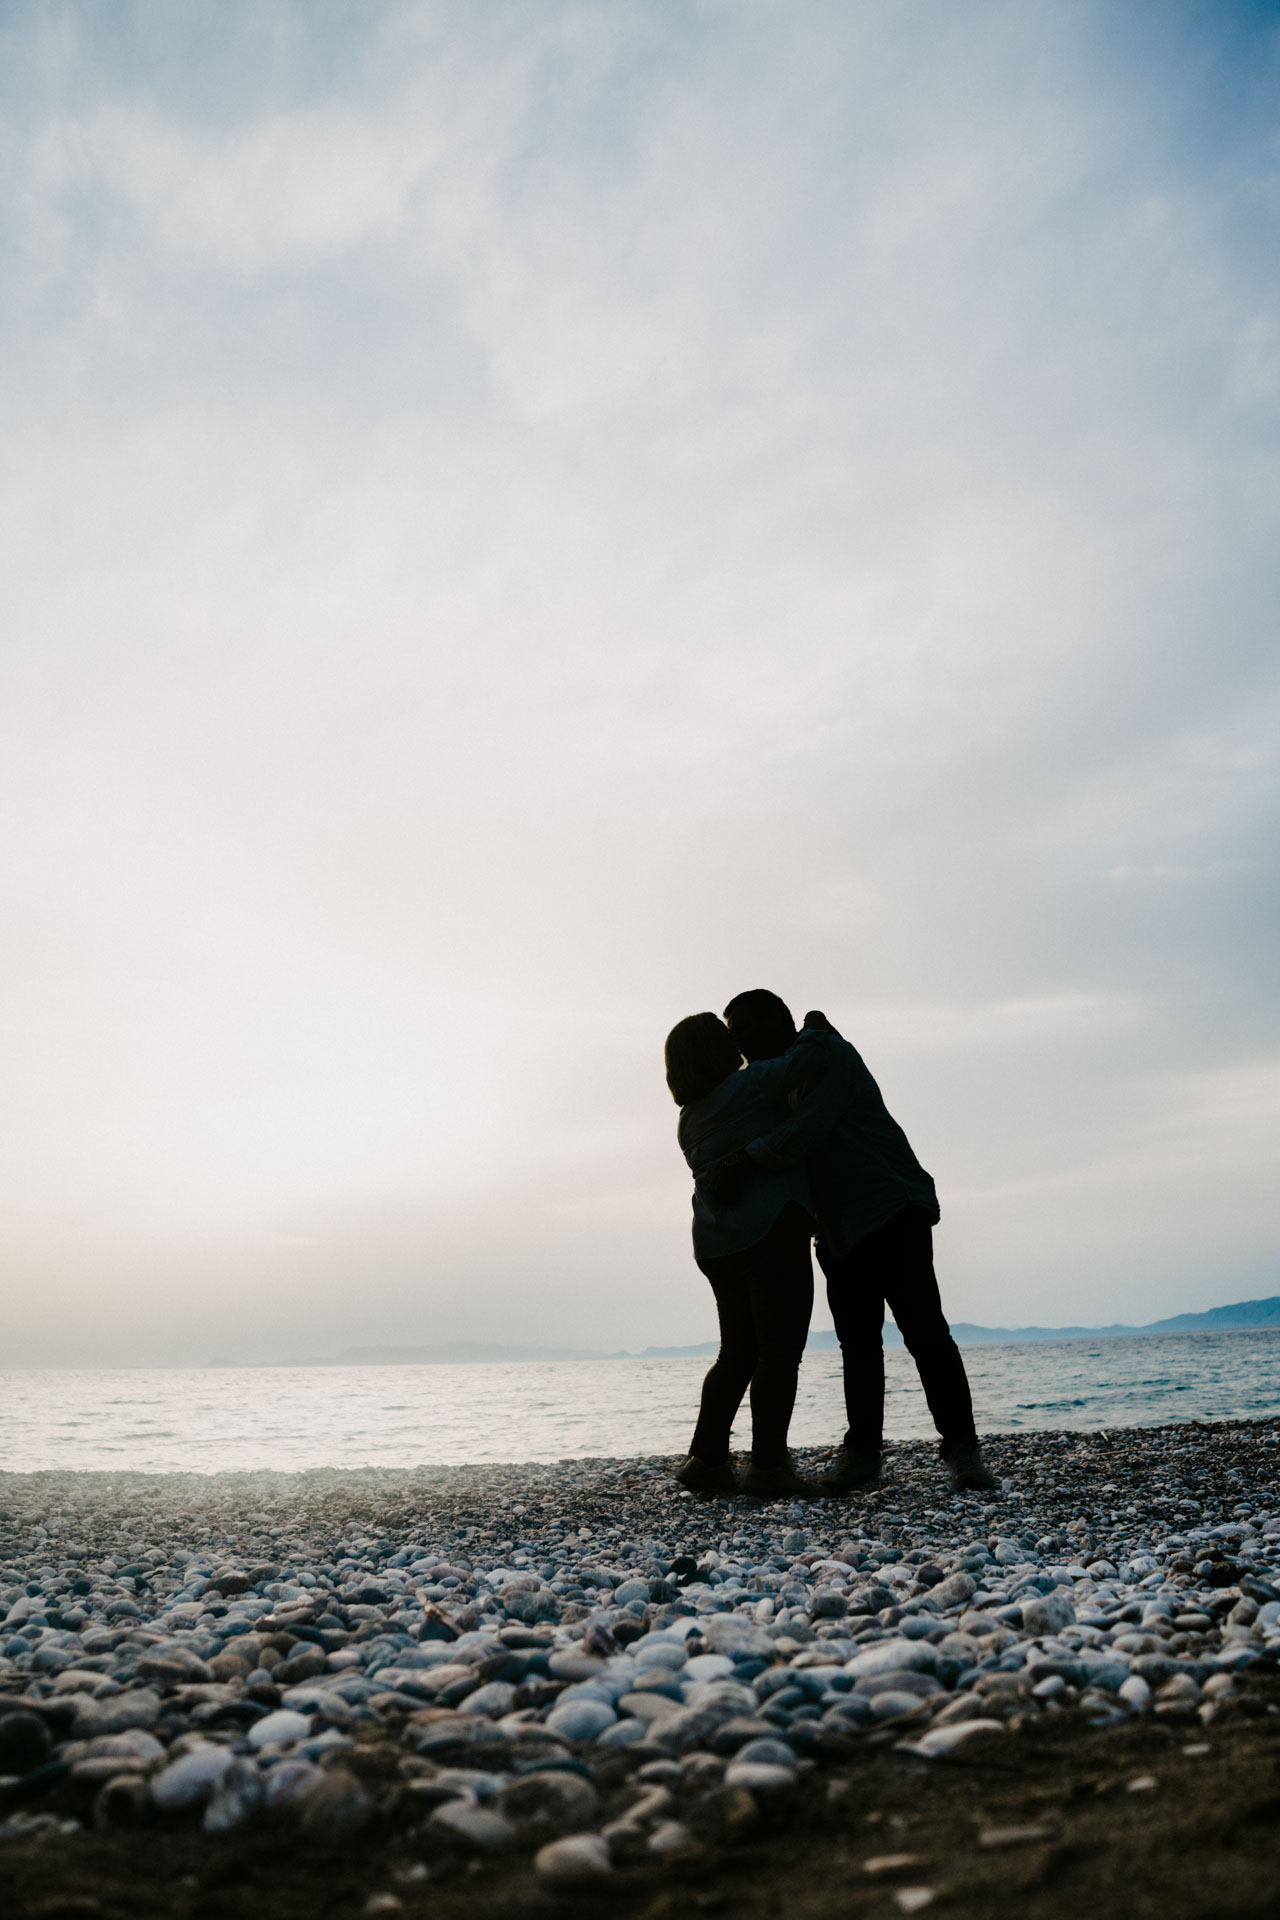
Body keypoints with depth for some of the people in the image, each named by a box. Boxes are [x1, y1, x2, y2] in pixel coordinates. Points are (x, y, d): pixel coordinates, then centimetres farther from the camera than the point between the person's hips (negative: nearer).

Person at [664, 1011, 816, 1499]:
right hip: (770, 1234, -8)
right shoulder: (744, 1085, -8)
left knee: (738, 1354, 15)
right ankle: (768, 1465, -4)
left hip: (719, 1247, 8)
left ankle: (705, 1458, 12)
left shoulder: (690, 1121, 16)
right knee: (780, 1353, -2)